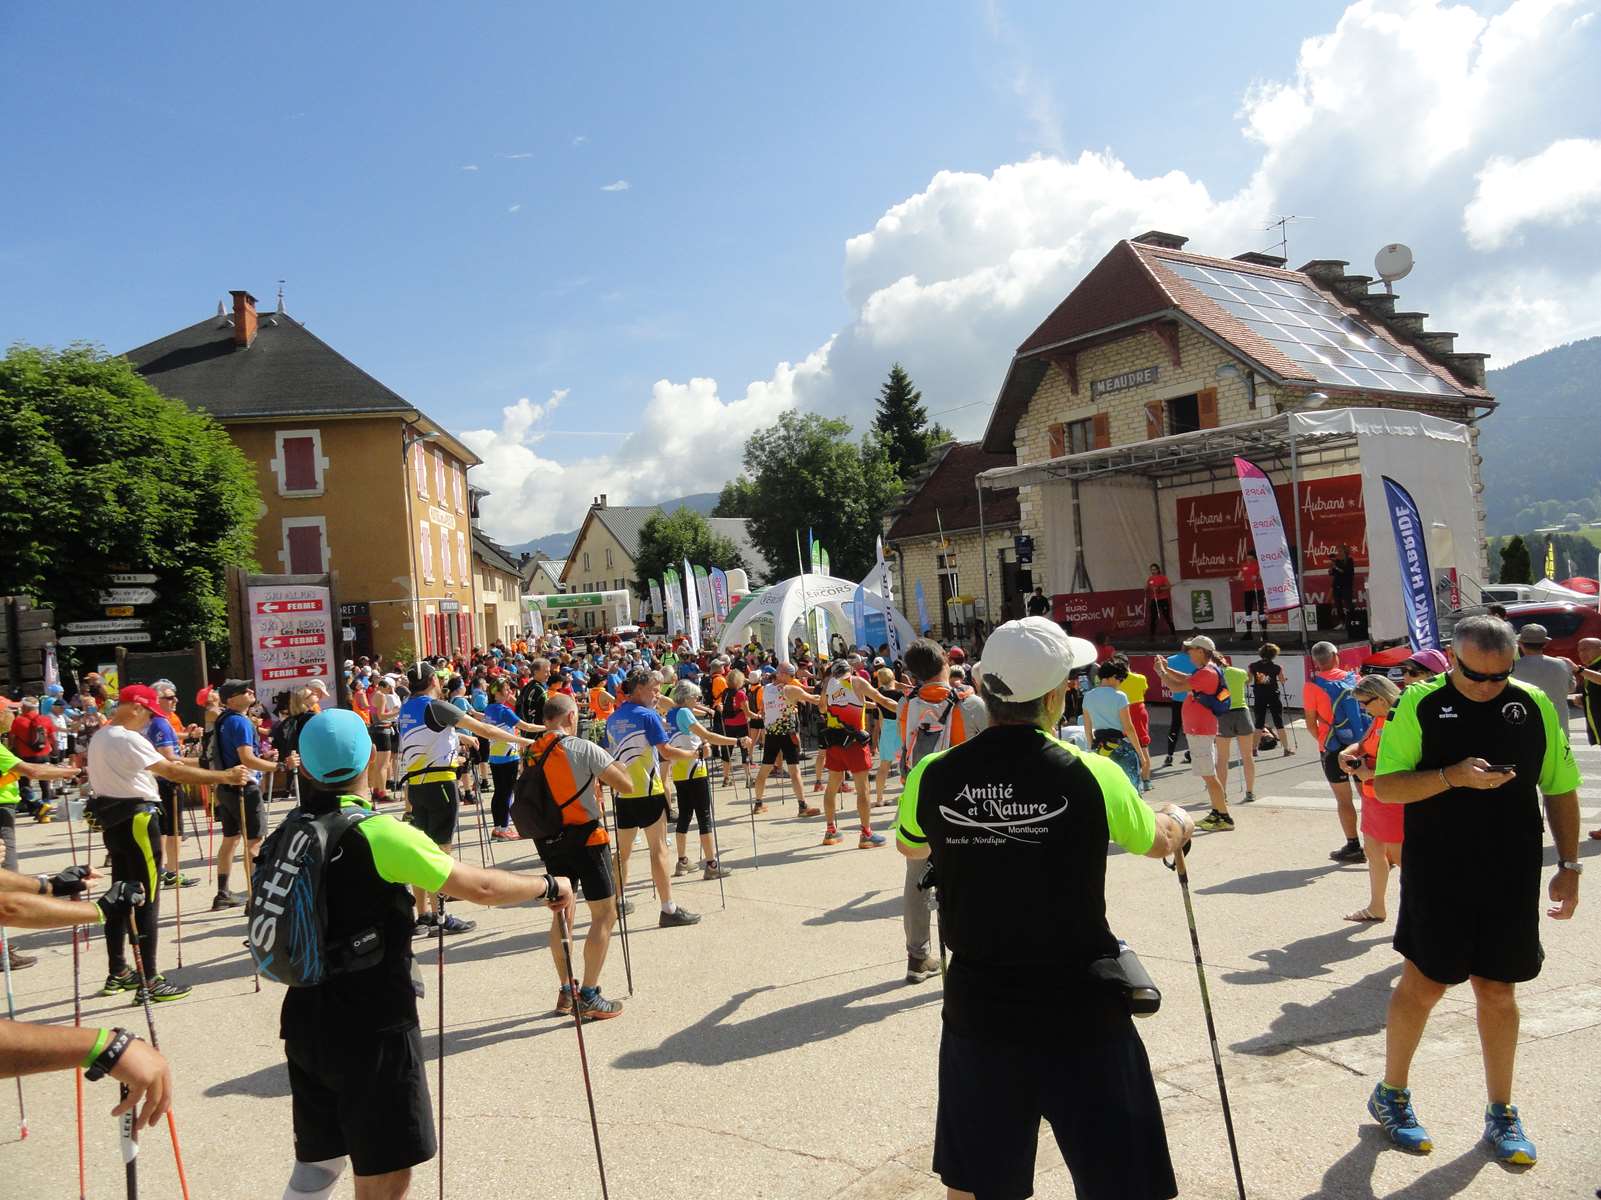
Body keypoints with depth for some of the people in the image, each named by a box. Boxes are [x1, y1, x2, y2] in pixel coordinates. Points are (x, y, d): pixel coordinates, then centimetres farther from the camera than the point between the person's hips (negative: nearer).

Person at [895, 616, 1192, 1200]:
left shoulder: (933, 776, -9)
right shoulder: (1090, 775, -14)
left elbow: (910, 849, 14)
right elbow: (1158, 842, 7)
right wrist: (1179, 820, 30)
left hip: (977, 1008, 3)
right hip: (1080, 1011, -2)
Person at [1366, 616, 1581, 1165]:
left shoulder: (1534, 705, 2)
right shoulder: (1420, 704, -7)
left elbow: (1560, 790, 10)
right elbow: (1385, 786, -9)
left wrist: (1569, 865, 5)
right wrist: (1453, 776, -23)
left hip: (1512, 878, 3)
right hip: (1436, 877, -3)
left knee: (1497, 993, 11)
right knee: (1422, 985, 4)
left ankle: (1501, 1114, 27)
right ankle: (1391, 1094, 23)